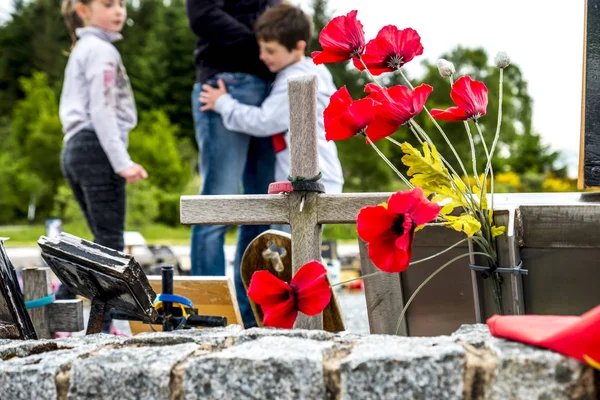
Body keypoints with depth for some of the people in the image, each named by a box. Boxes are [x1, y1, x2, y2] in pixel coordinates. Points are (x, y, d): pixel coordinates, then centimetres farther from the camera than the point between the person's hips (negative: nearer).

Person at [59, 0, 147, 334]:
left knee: (104, 240, 14)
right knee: (111, 241, -10)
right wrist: (122, 161, -21)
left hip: (76, 148, 10)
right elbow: (102, 111, -17)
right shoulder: (101, 50, -9)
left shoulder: (81, 50, 23)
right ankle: (100, 329, -14)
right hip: (97, 148, -10)